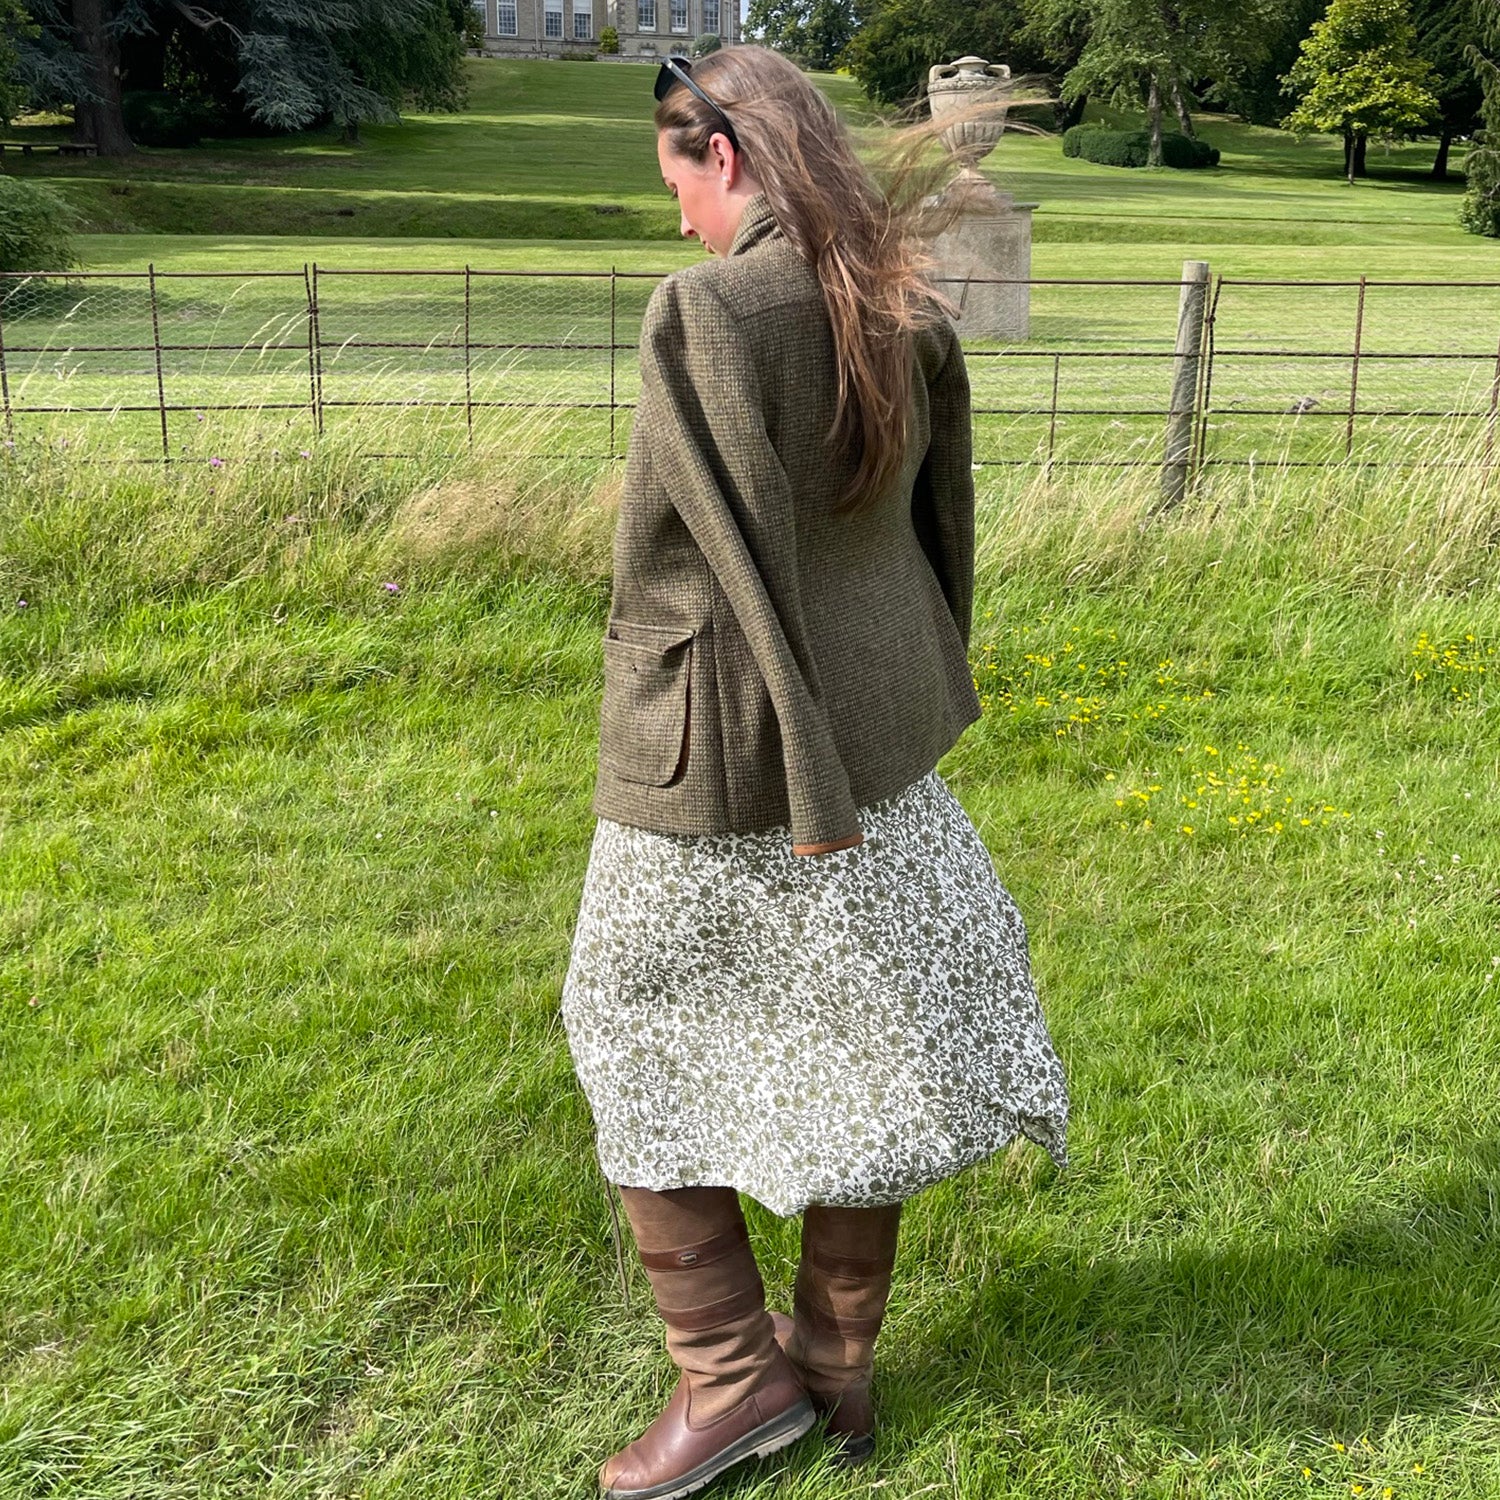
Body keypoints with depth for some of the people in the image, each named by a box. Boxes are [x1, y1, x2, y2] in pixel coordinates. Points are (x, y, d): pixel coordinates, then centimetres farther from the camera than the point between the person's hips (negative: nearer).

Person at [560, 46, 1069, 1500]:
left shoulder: (702, 309, -18)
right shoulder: (912, 314, 3)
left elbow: (756, 561, -21)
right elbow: (946, 532, 9)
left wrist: (813, 800, -16)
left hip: (722, 754, -7)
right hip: (881, 736, 7)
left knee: (637, 1043, 14)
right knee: (854, 1048, 18)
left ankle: (737, 1371, 23)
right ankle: (837, 1364, 34)